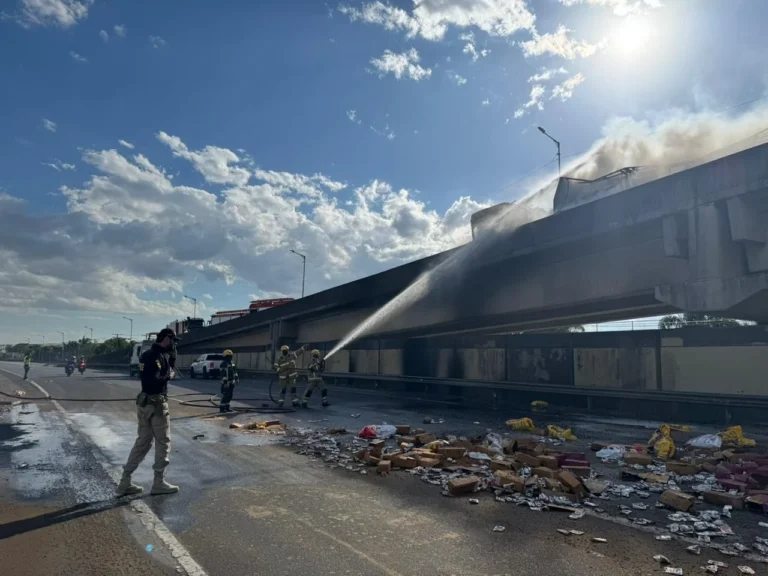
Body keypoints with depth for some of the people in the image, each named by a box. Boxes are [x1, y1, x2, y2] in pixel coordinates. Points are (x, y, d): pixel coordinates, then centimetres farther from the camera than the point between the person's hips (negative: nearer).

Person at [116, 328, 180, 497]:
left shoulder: (147, 354, 12)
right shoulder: (159, 355, -18)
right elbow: (154, 379, -28)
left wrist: (168, 367, 9)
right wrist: (169, 375, -12)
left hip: (144, 402, 9)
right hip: (156, 403, -9)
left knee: (142, 442, 15)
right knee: (163, 443, 2)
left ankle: (125, 482, 16)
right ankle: (159, 483, 9)